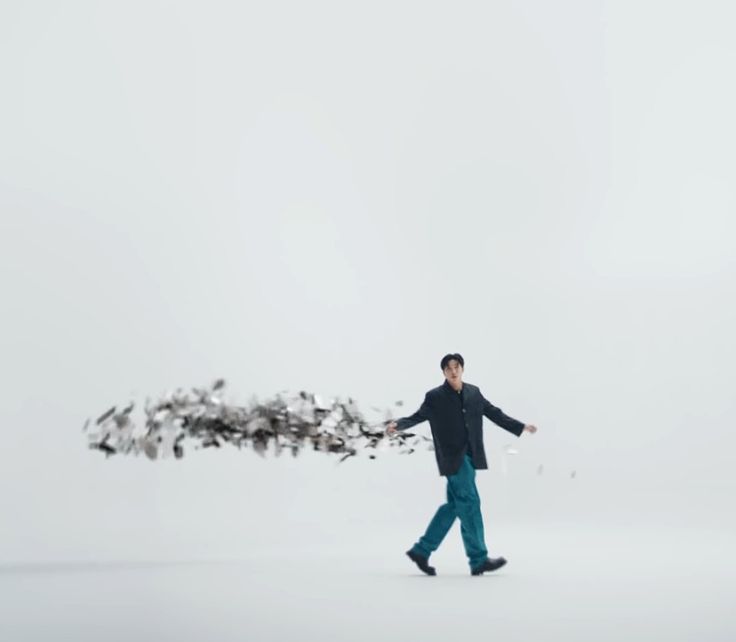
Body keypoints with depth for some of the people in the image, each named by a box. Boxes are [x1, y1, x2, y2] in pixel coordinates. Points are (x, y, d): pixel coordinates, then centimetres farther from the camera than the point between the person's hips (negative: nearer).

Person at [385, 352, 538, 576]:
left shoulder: (474, 392, 10)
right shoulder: (435, 397, -4)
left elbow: (494, 413, 18)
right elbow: (418, 416, -4)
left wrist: (520, 426, 21)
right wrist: (397, 424, -22)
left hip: (469, 456, 6)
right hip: (452, 457, -6)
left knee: (455, 504, 9)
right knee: (469, 503, -8)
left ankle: (422, 550, 18)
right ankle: (479, 560, -1)